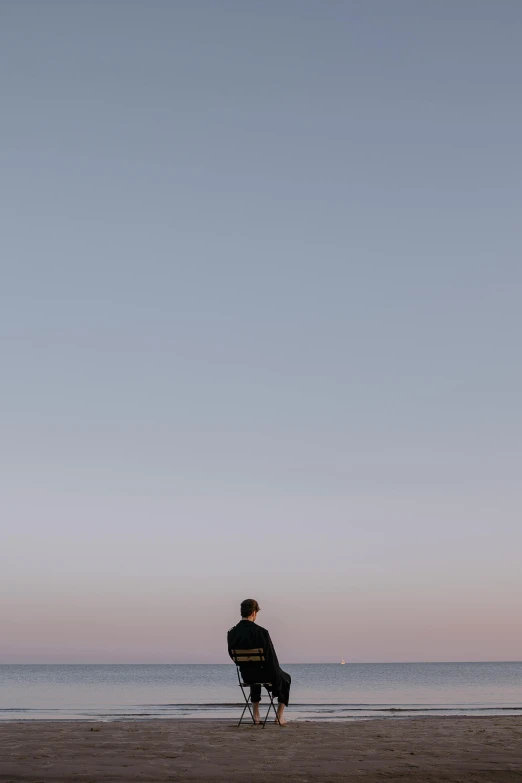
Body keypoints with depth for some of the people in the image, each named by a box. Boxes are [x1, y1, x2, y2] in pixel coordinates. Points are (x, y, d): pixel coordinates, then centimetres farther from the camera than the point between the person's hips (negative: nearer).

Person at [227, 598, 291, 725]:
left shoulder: (231, 633, -8)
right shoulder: (261, 632, -23)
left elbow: (232, 655, 5)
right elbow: (271, 656, -18)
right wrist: (276, 673, 0)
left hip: (245, 675, 5)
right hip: (264, 674, -5)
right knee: (285, 678, 27)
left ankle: (256, 715, 40)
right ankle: (279, 717, 28)